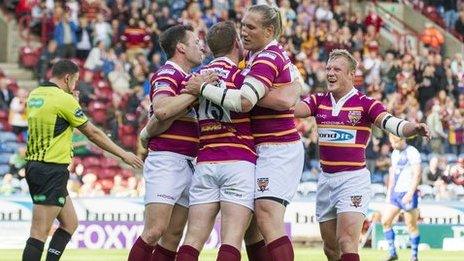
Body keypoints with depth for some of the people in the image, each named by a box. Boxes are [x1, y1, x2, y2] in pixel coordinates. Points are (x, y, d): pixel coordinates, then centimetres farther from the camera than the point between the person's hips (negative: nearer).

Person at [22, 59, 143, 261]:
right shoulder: (64, 99, -13)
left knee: (70, 223, 16)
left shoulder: (34, 95, 11)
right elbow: (93, 133, -6)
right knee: (39, 234, -10)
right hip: (51, 171, -9)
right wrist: (124, 154, 3)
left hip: (35, 166, 9)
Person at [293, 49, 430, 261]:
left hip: (353, 178, -5)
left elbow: (392, 124, -18)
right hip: (326, 178, 5)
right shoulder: (319, 102, 7)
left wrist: (414, 128, -39)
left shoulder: (365, 104, -6)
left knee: (347, 242, -17)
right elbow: (292, 108, -8)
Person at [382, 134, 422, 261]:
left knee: (411, 226, -3)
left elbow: (417, 174, -17)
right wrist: (389, 191, 20)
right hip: (396, 193, 8)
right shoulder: (395, 153, 14)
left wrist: (410, 193, -22)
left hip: (408, 193, -8)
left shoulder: (412, 153, -12)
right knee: (385, 221, 3)